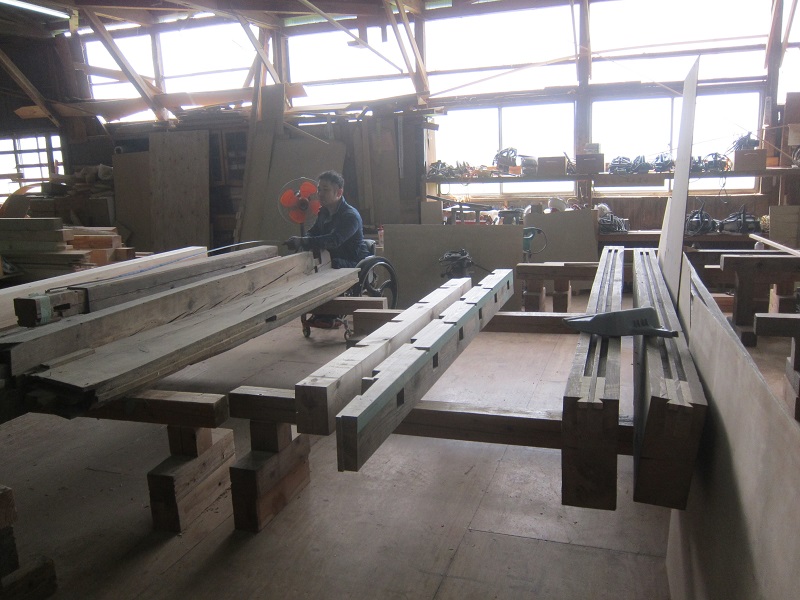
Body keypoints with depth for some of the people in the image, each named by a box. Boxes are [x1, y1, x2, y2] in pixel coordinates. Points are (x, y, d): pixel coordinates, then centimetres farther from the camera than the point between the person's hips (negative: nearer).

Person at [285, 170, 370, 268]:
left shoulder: (351, 216, -20)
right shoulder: (324, 212, 9)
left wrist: (302, 242, -41)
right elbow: (313, 233, 11)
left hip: (355, 263, -7)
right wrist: (299, 241, -15)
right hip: (333, 260, 7)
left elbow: (334, 241, -33)